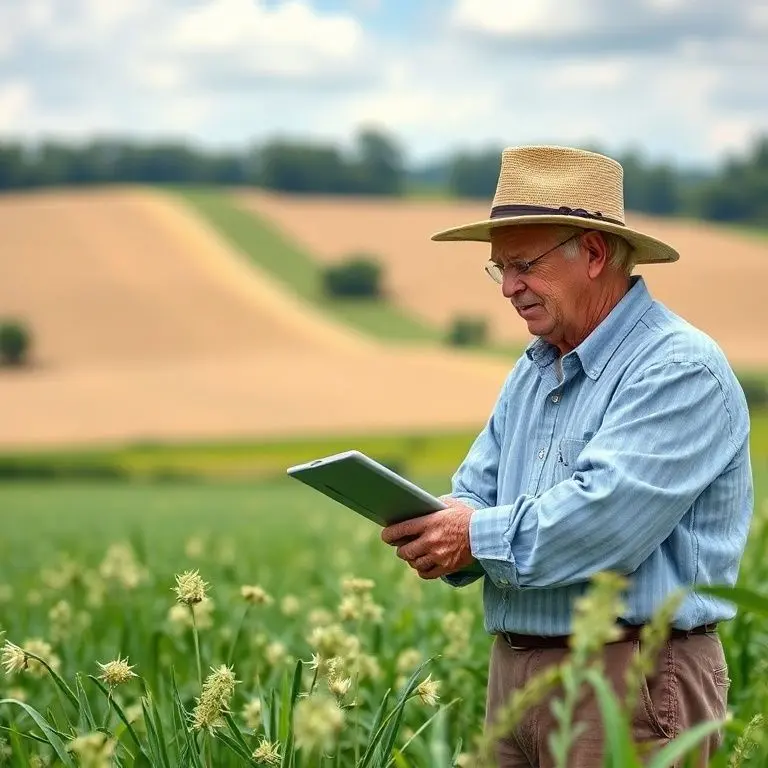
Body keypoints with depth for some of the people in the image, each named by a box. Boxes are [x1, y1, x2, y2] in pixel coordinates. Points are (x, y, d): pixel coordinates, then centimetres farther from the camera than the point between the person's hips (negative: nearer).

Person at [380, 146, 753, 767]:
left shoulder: (680, 368, -13)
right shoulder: (531, 374, 17)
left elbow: (606, 516, -24)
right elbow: (475, 495, 16)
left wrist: (481, 539, -17)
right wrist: (434, 526, -6)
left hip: (633, 687, -8)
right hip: (514, 673, 8)